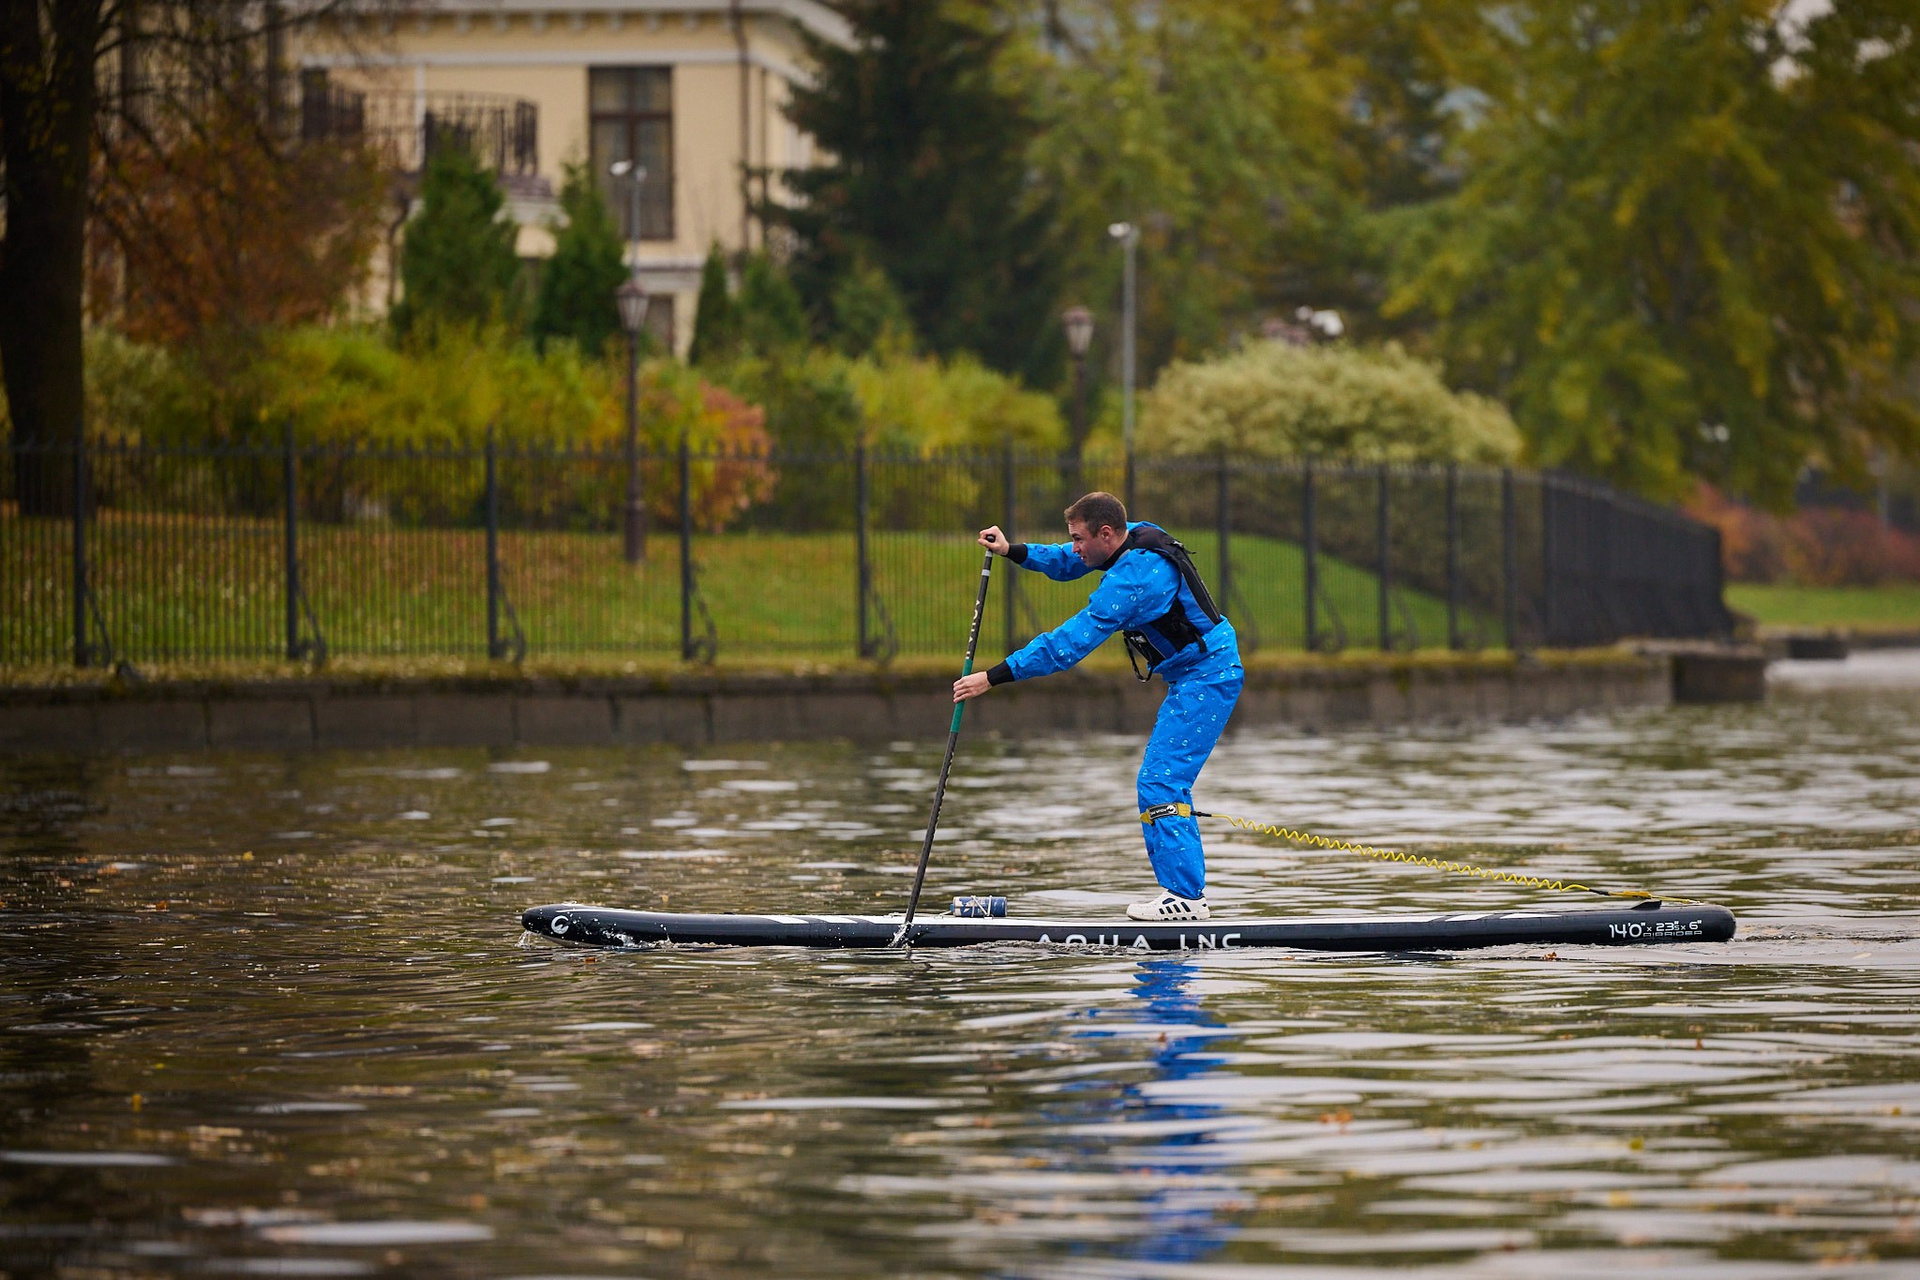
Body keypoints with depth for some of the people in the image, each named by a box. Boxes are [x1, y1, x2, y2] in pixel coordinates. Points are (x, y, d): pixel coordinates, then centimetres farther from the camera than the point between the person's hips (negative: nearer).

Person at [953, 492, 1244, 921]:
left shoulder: (1133, 576, -26)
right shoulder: (1135, 536, 4)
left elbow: (1072, 642, -27)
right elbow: (1067, 563, 21)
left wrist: (994, 676, -26)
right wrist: (1012, 551, 4)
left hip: (1205, 680, -11)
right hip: (1195, 678, 11)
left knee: (1160, 782, -13)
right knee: (1166, 781, 14)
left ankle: (1183, 896, -15)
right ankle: (1187, 888, 16)